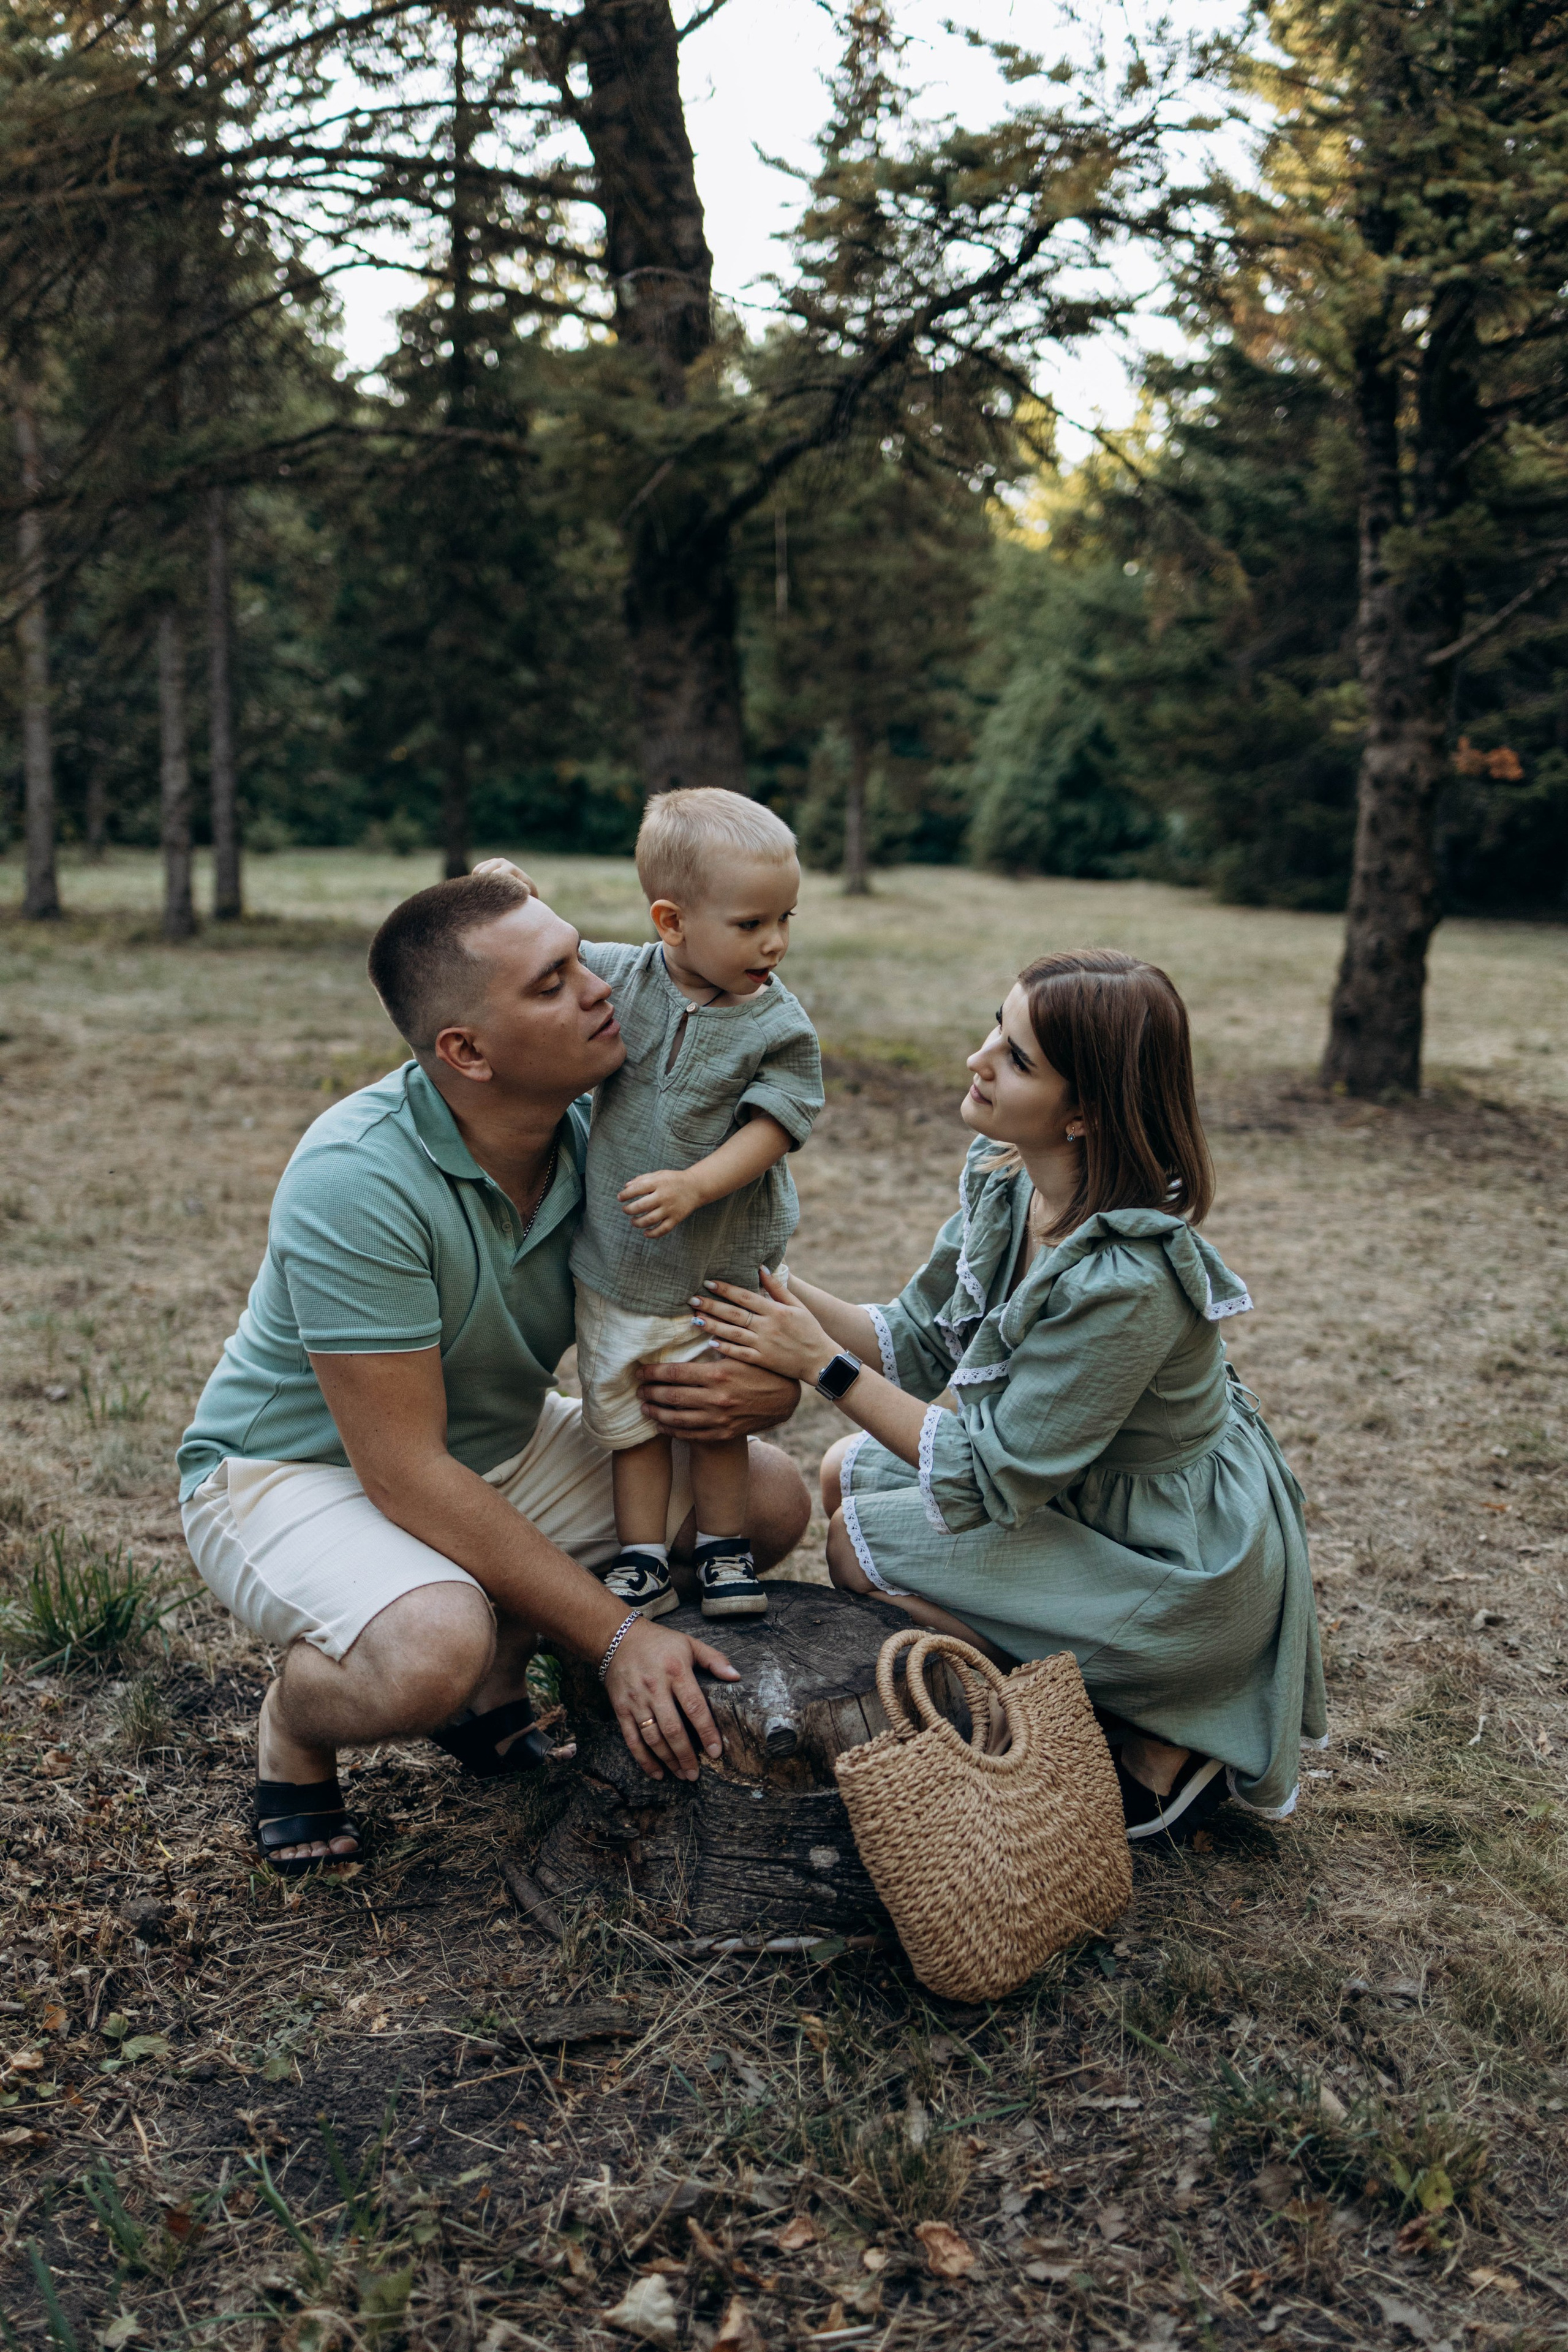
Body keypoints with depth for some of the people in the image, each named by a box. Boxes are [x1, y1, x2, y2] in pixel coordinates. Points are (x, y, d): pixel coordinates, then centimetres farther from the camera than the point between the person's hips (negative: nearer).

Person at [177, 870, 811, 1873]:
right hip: (296, 1468, -7)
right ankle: (293, 1722, 0)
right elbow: (404, 1473, -30)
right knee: (433, 1648, -37)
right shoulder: (358, 1179, -31)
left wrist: (769, 1387, -28)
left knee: (772, 1497, -3)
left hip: (501, 1441, 7)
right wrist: (616, 1635, -28)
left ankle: (496, 1675, 10)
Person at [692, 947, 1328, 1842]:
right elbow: (919, 1344, 0)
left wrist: (826, 1365, -23)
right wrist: (784, 1292, -13)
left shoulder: (1125, 1281, -34)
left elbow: (992, 1474, -26)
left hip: (1185, 1574, -8)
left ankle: (1158, 1744, 0)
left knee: (863, 1545, -9)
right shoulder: (1005, 1179, -9)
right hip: (1091, 1489, 9)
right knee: (850, 1470, 9)